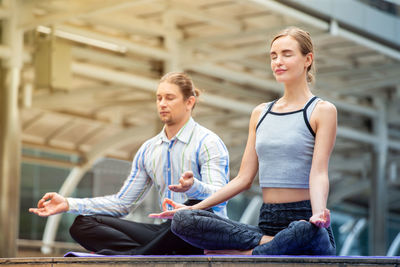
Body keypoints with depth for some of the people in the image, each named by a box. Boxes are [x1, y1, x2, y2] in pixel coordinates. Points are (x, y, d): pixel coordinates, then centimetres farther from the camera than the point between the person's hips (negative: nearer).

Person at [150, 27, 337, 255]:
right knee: (182, 220, -18)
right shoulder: (260, 113, 19)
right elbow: (244, 178, 16)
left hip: (304, 220, -5)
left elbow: (318, 173, -10)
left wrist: (319, 214, -31)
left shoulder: (322, 111, 3)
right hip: (267, 222, 5)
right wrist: (193, 208, 8)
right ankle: (271, 244, -21)